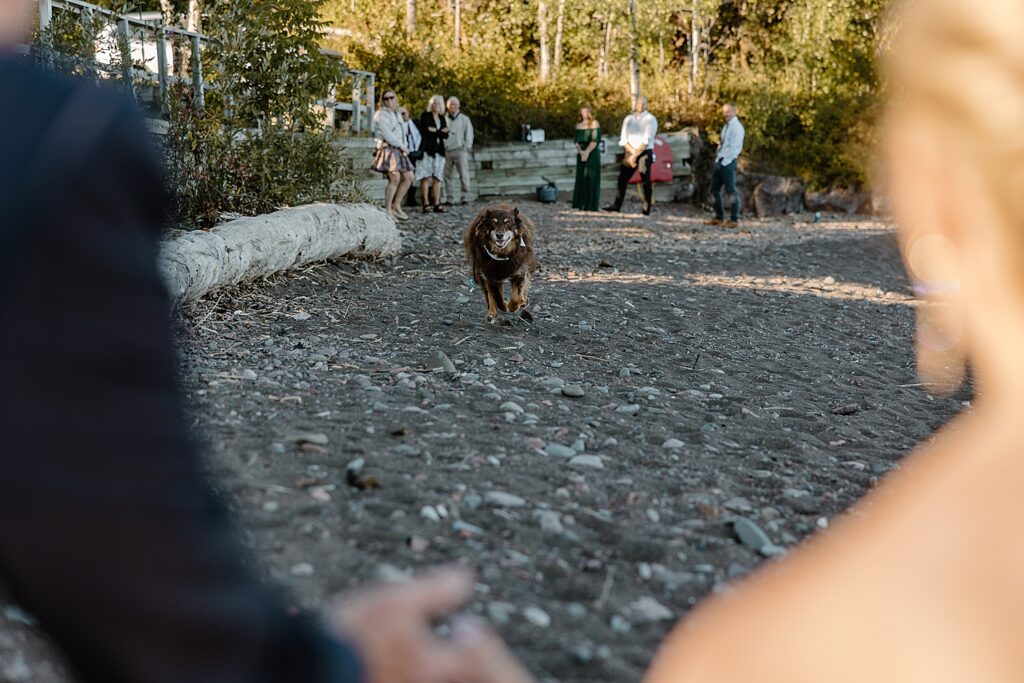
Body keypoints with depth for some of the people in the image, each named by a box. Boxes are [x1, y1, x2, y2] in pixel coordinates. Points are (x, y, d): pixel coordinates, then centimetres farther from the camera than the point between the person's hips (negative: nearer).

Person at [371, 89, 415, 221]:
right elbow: (387, 134, -14)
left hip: (399, 150, 9)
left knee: (408, 177, 4)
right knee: (395, 178, -20)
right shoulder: (381, 114, -4)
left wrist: (405, 146, 3)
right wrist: (402, 146, -13)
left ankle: (396, 206, 13)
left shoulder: (397, 114, 22)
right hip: (388, 149, -9)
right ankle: (387, 210, -14)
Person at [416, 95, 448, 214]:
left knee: (437, 178, -1)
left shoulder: (442, 118, 19)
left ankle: (437, 204, -1)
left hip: (439, 150, 5)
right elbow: (423, 131, -7)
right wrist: (440, 132, -9)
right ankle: (426, 203, -12)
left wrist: (434, 131, -6)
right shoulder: (425, 116, 5)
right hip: (427, 149, -5)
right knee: (426, 177, -10)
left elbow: (445, 135, 12)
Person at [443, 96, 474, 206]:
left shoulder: (464, 119, 10)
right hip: (447, 150, 2)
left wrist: (467, 147, -3)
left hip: (460, 150, -2)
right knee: (447, 176, 0)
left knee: (464, 175, -8)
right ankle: (449, 199, 4)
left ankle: (465, 198, -5)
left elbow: (469, 134, 7)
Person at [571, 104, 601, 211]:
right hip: (581, 153, 5)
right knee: (580, 178, 4)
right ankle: (580, 203, 8)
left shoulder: (594, 124, -2)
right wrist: (580, 151, -10)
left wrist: (587, 152, -17)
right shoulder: (579, 125, 14)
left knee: (591, 178, -7)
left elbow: (595, 140, -9)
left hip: (592, 153, -5)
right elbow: (577, 141, 8)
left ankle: (591, 205, -6)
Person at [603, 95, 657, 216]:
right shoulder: (628, 119, 11)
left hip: (645, 153, -5)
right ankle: (616, 206, 7)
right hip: (630, 152, 5)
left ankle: (646, 210, -6)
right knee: (622, 179, 1)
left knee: (646, 181, -7)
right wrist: (632, 151, -11)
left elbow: (647, 140, -11)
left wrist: (635, 155, -15)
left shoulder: (650, 119, -3)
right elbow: (623, 139, 5)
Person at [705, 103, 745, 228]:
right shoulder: (726, 126, 15)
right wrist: (718, 158, 6)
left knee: (732, 191, -3)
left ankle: (734, 220, 2)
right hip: (719, 161, 9)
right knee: (715, 190, 10)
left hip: (728, 162, -9)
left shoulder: (736, 127, -10)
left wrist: (724, 160, -15)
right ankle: (719, 217, 18)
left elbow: (736, 148, -15)